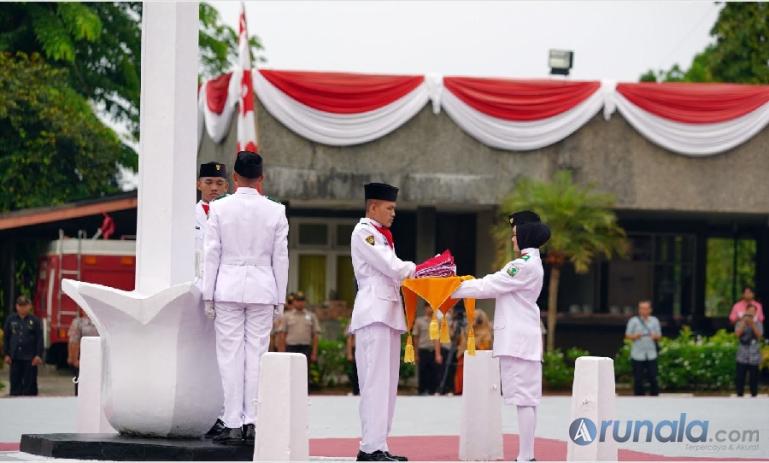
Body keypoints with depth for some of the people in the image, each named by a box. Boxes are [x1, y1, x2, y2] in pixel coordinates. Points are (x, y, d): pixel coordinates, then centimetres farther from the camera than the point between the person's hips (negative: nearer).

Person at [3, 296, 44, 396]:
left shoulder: (35, 320, 0)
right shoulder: (11, 319, 6)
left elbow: (39, 339, -1)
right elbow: (6, 338, 10)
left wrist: (38, 355, -8)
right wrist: (6, 354, 4)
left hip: (30, 358, -2)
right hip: (15, 357, 2)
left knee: (30, 383, 2)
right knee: (15, 381, 4)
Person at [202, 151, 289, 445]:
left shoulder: (220, 208, -3)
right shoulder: (275, 211, 0)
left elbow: (212, 254, -2)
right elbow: (281, 258, 4)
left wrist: (208, 294, 4)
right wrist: (280, 299, 11)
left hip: (228, 288, -1)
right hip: (262, 288, 1)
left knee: (230, 356, 0)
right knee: (256, 355, 3)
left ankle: (233, 425, -2)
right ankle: (252, 423, 1)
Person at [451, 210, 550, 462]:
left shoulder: (526, 266, -14)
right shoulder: (529, 264, 17)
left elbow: (488, 287, -13)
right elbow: (493, 284, 15)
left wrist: (451, 288, -7)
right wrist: (457, 283, 7)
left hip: (519, 340, -10)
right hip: (520, 338, 10)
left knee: (523, 398, -10)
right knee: (525, 398, 10)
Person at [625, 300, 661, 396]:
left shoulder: (654, 321, 11)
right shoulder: (633, 321, 2)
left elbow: (659, 335, 13)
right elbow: (627, 335, 3)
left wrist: (655, 336, -11)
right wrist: (635, 336, -18)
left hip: (651, 354, 2)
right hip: (637, 355, -2)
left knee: (653, 378, -1)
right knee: (638, 379, 0)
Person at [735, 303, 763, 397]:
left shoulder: (758, 324, 5)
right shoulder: (740, 323, 4)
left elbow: (759, 335, -10)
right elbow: (737, 333, -12)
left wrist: (752, 324, -18)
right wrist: (744, 322, -15)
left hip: (754, 357, 0)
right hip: (742, 357, 0)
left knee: (753, 379, 1)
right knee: (740, 378, -2)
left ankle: (754, 396, 9)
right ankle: (740, 396, 4)